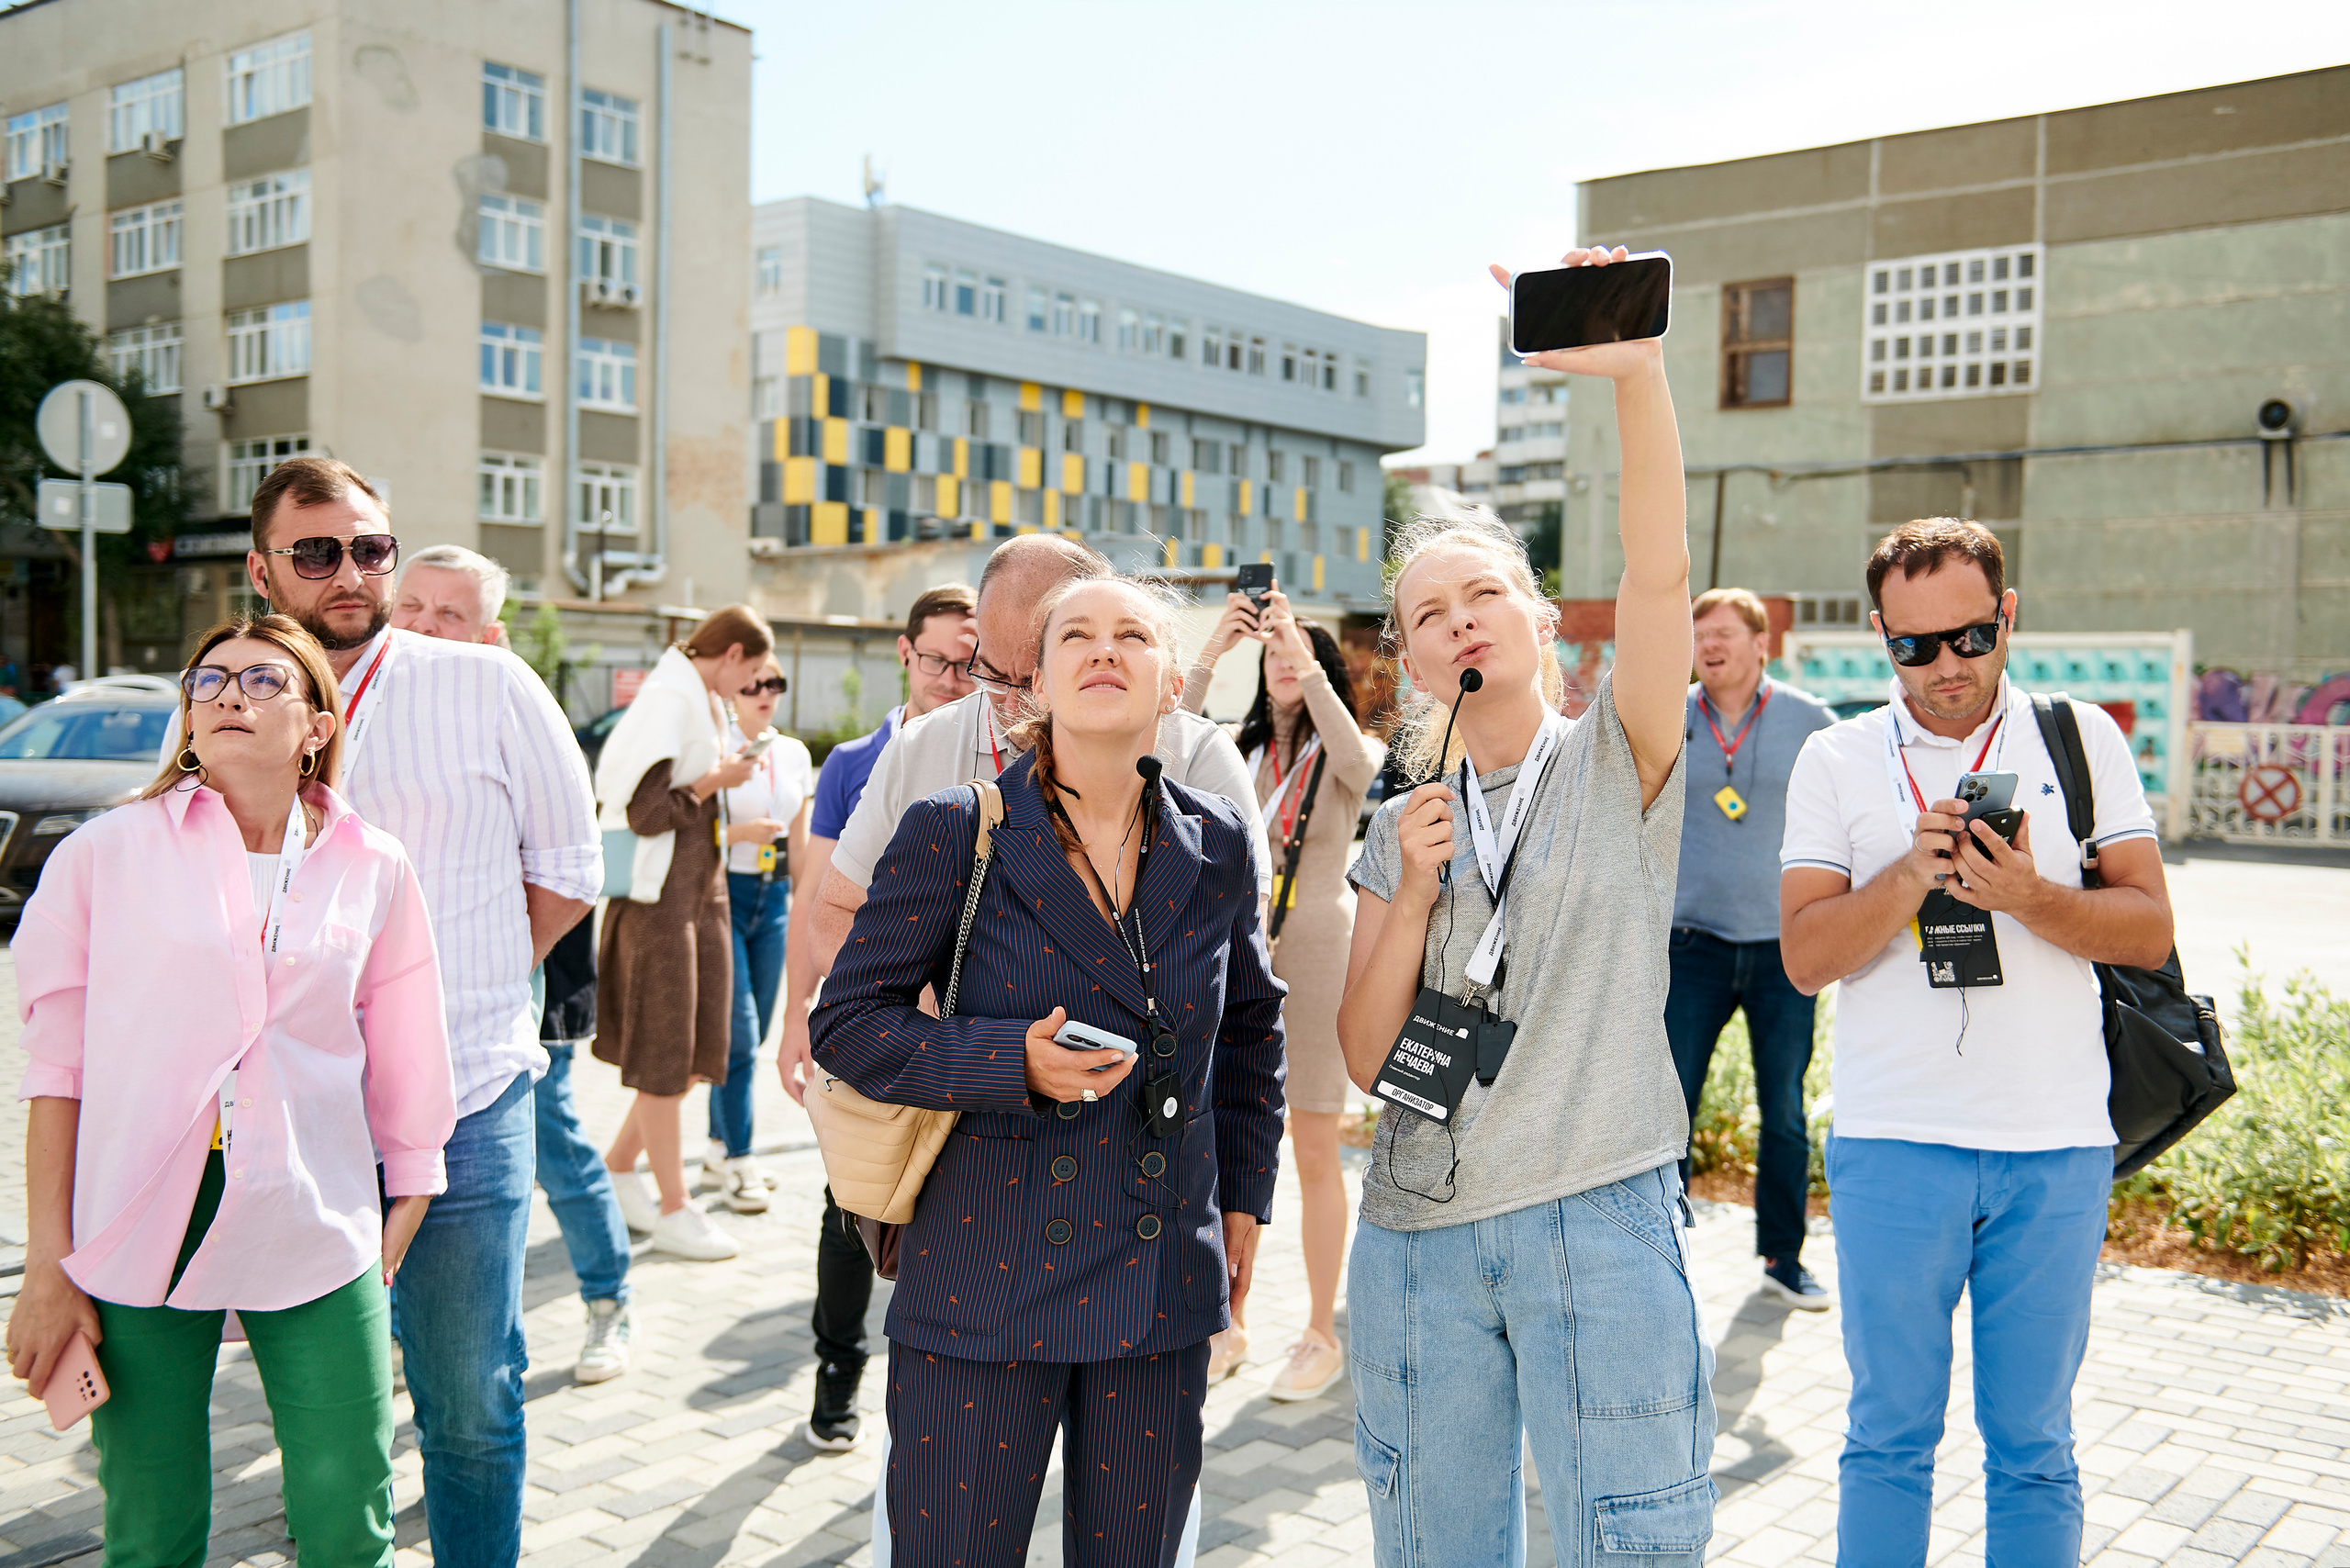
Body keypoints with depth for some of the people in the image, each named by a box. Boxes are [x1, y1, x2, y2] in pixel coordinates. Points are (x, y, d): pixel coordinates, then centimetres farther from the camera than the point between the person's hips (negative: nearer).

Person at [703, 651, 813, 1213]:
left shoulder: (796, 754, 10)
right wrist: (741, 832, -22)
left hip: (773, 898, 5)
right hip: (721, 893, -5)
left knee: (751, 1033, 10)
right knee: (738, 1029, -9)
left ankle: (719, 1146, 24)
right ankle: (737, 1161, -3)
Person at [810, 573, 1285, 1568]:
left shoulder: (1216, 846, 3)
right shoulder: (954, 835, -8)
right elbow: (846, 1021, -5)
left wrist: (1244, 1198, 16)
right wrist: (1013, 1062, -20)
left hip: (1161, 1295, 3)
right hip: (984, 1289, -3)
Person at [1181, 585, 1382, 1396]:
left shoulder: (1348, 752, -1)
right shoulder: (1238, 747, 7)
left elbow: (1360, 766, -25)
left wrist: (1306, 660, -30)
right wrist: (1209, 656, -21)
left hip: (1316, 950, -3)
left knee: (1315, 1154, 2)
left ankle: (1321, 1336, 14)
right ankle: (1228, 1325, 22)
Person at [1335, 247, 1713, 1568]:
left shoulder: (1616, 764, 0)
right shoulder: (1403, 828, 10)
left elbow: (1661, 572, -18)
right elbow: (1365, 1058, 5)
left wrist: (1637, 371, -31)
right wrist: (1412, 894, -8)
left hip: (1598, 1221, -4)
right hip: (1419, 1229, 4)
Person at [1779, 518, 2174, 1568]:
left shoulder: (2083, 738, 5)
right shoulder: (1836, 760, 3)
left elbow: (2149, 931, 0)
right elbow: (1804, 957, -3)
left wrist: (2030, 898, -18)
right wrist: (1911, 875, -18)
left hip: (2057, 1146, 1)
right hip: (1893, 1143, 0)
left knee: (2033, 1446, 10)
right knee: (1889, 1434, 8)